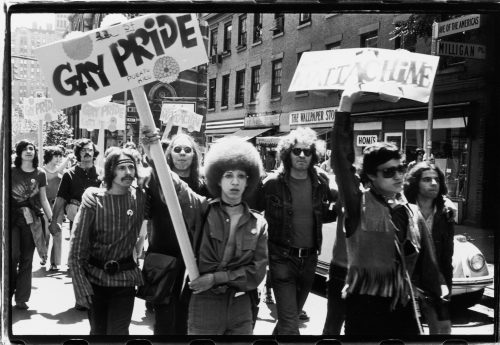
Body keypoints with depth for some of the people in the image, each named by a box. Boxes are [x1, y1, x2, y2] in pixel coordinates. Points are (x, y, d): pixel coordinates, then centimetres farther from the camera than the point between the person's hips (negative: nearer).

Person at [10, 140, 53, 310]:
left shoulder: (40, 174, 7)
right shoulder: (11, 172, 2)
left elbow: (43, 199, 11)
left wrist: (52, 219, 5)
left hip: (32, 220, 2)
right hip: (13, 218, -2)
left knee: (26, 259, 4)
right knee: (13, 255, -12)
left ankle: (21, 299, 13)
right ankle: (8, 292, 12)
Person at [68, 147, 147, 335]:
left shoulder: (140, 197, -3)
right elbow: (76, 247, -9)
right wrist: (80, 285, -12)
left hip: (124, 277, 1)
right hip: (95, 277, -1)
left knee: (118, 331, -4)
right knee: (98, 331, 12)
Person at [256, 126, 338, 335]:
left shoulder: (321, 182, 0)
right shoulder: (273, 183, -12)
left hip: (309, 258, 5)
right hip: (282, 257, -4)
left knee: (292, 315, 23)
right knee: (290, 325, -9)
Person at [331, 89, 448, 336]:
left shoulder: (410, 213, 9)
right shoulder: (359, 205, -7)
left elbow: (425, 261, 16)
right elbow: (341, 160, -19)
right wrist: (345, 107, -25)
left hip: (403, 304, 5)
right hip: (365, 304, -5)